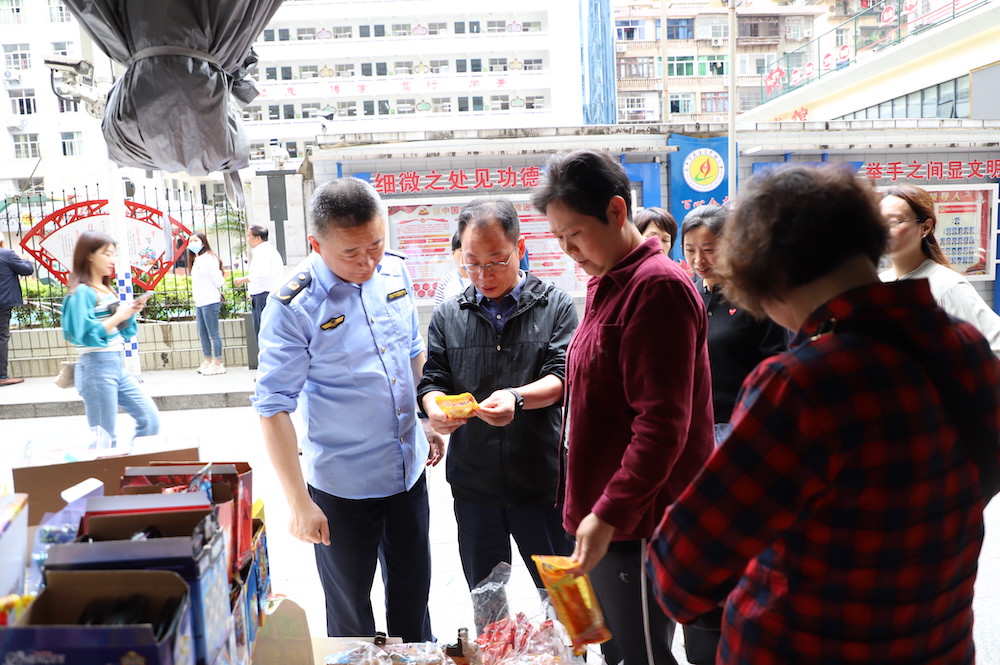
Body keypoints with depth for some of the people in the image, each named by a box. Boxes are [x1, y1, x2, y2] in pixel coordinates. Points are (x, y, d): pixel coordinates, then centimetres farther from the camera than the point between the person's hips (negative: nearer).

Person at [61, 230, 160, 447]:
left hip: (117, 365, 8)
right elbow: (86, 335, -19)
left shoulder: (108, 290, 14)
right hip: (97, 367, -8)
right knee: (104, 437, 2)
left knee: (150, 419, 6)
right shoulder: (82, 293, -11)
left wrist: (130, 313, 1)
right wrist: (118, 316, -15)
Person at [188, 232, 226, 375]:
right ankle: (207, 361, 22)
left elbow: (218, 280, -12)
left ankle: (218, 364, 1)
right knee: (202, 333, 12)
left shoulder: (209, 258, -9)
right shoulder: (196, 260, 18)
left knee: (213, 333, -4)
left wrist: (215, 294, 3)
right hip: (199, 303, 9)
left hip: (210, 302, -9)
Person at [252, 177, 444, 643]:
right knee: (350, 608, 16)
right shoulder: (293, 306, -20)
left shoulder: (394, 271, -4)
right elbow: (274, 408, -17)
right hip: (342, 485, -5)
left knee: (413, 591, 23)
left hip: (409, 469, 5)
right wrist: (299, 502, -16)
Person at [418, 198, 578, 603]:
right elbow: (432, 380, 4)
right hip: (473, 482, 3)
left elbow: (562, 377, -10)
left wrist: (517, 398, -30)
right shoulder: (448, 316, 6)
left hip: (541, 480, -2)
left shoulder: (556, 306, -1)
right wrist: (435, 407, -20)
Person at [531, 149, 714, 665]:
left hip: (636, 525, -9)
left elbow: (663, 425, -22)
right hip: (603, 521, 9)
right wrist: (594, 510, 15)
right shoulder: (606, 284, 12)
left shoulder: (658, 285, -17)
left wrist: (607, 514, -22)